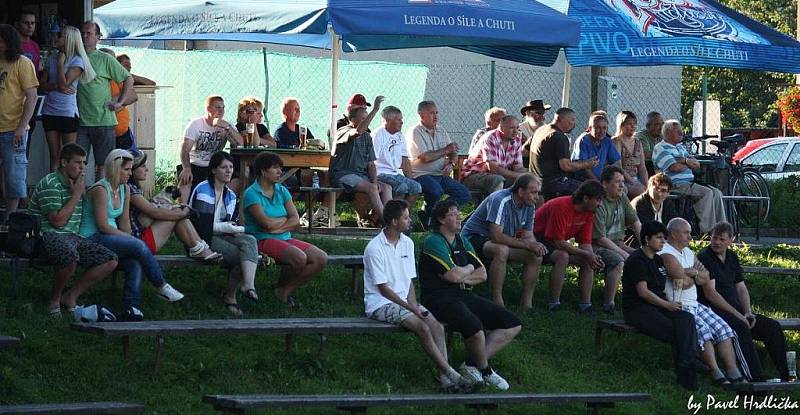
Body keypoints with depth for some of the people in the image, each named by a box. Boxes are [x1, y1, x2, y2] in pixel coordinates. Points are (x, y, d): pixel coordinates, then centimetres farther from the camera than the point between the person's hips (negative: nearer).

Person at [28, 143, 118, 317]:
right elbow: (58, 221, -17)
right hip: (49, 236, -9)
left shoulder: (76, 185, 18)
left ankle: (71, 296, 0)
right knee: (70, 256, -41)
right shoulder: (50, 184, -10)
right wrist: (76, 195, -11)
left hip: (73, 237, 9)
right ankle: (54, 299, -14)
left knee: (110, 260, -6)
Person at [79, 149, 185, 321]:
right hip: (92, 240, -8)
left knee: (135, 262, -23)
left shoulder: (125, 189, 12)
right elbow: (103, 226, -17)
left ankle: (132, 307, -24)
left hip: (111, 238, 8)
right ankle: (162, 287, -13)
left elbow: (124, 222, 13)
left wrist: (129, 240, -3)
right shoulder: (100, 190, -15)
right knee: (138, 246, -25)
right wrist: (129, 238, -12)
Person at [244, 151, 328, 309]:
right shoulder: (252, 193, -7)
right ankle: (281, 287, -3)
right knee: (299, 257, -32)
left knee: (321, 258, -12)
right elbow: (267, 223, -17)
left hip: (285, 238, 7)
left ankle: (286, 291, -3)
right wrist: (286, 219, 1)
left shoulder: (282, 191, 14)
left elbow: (296, 221, 4)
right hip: (263, 241, -7)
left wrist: (277, 227, -13)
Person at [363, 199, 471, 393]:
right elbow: (383, 289, -15)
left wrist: (414, 305, -5)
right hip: (381, 304, -7)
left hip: (404, 300, 7)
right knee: (423, 327, -26)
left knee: (437, 326, -18)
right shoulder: (375, 248, -14)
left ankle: (444, 377, -25)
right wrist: (411, 308, -18)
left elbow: (409, 281, 12)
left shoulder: (407, 243, 9)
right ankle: (449, 373, -22)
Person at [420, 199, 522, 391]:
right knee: (474, 326, -36)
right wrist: (469, 269, 4)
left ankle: (472, 365, -7)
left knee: (512, 324, -1)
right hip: (440, 298, -9)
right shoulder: (433, 242, -7)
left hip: (464, 296, 9)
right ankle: (485, 371, -9)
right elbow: (454, 276, -17)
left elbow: (482, 274, 13)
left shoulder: (462, 242, 19)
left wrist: (460, 275, -5)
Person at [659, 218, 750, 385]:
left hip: (694, 305, 9)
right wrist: (696, 277, 4)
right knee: (702, 330, -28)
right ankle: (715, 372, -30)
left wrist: (690, 272, -5)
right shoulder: (666, 254, -8)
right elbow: (684, 282, -17)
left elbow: (706, 278, 13)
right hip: (677, 307, -9)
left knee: (723, 328, -7)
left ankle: (733, 372, -14)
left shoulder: (688, 253, 22)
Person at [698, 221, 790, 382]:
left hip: (735, 309, 8)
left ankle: (785, 377, -5)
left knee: (773, 327, -6)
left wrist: (748, 313, -2)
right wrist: (737, 315, -18)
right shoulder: (704, 258, -9)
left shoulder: (732, 257, 16)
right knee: (741, 328, -34)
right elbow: (710, 293, -16)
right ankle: (757, 379, -38)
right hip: (714, 310, -8)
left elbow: (741, 287, 17)